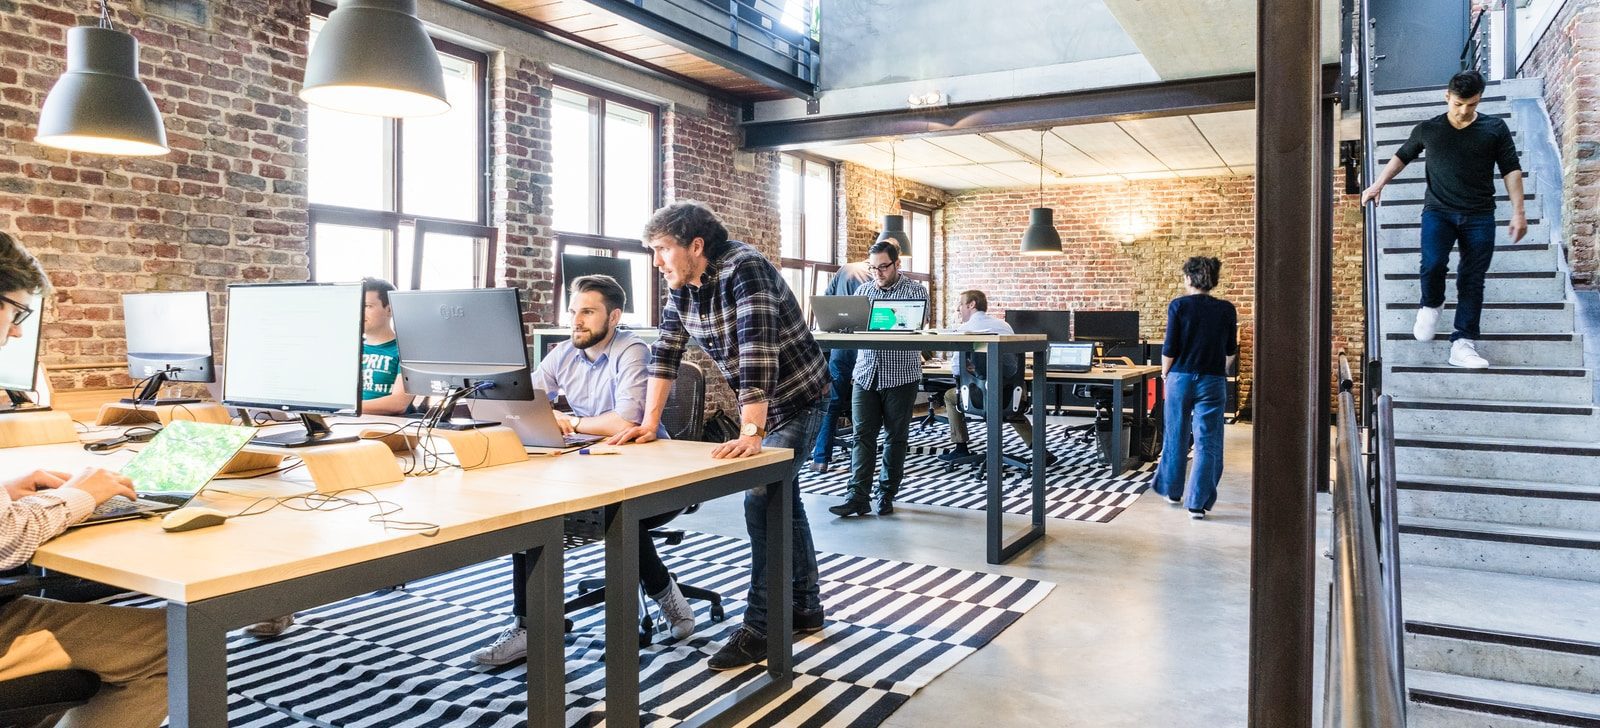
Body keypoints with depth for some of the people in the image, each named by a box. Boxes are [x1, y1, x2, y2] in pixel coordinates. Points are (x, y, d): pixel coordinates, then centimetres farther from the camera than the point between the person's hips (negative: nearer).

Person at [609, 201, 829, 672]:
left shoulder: (744, 269, -28)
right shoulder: (682, 285, -4)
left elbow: (757, 352, -37)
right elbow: (666, 350, -2)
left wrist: (752, 432, -43)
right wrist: (649, 423, -8)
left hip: (797, 399, -8)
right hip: (760, 403, 9)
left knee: (762, 503, -13)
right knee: (783, 499, 15)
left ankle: (760, 628, -3)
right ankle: (805, 608, 30)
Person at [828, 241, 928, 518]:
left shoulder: (915, 290, 0)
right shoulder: (862, 290, 13)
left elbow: (916, 325, -14)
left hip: (900, 375, -3)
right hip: (866, 373, 3)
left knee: (896, 437, 6)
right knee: (863, 435, -3)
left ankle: (886, 495, 16)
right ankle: (858, 497, -3)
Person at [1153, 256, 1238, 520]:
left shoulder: (1178, 305, -7)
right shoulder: (1226, 310, -1)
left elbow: (1169, 349, -8)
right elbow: (1231, 351, 9)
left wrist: (1165, 373, 10)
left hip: (1181, 378, 0)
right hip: (1212, 381, 0)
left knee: (1176, 438, 15)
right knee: (1207, 443, 4)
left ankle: (1173, 491, 29)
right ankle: (1197, 503, 2)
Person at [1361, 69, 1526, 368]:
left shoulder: (1495, 128, 4)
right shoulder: (1427, 129, 6)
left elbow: (1511, 169, 5)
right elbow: (1402, 156, 23)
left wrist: (1518, 211, -2)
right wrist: (1379, 184, 13)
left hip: (1479, 216, 1)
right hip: (1438, 211, 0)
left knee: (1472, 280, -2)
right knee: (1433, 263, -23)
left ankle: (1463, 344, 1)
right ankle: (1431, 305, 10)